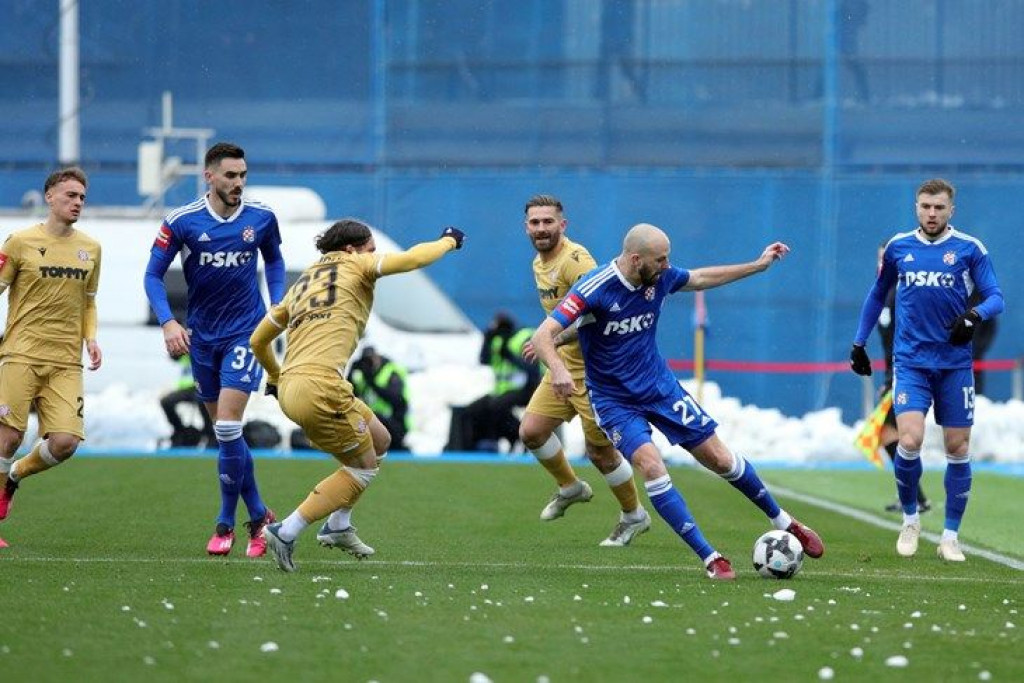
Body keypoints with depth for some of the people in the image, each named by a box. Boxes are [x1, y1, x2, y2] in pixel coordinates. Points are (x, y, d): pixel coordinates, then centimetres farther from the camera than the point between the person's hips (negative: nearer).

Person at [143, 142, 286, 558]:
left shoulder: (261, 218, -4)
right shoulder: (181, 222, -8)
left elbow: (274, 260, 16)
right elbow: (153, 275, -3)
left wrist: (278, 305, 3)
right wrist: (168, 322, -16)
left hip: (245, 333, -2)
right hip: (201, 336, 2)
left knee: (228, 428, -13)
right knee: (225, 432, 7)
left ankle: (226, 523, -1)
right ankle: (258, 516, 20)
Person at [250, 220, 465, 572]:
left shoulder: (303, 283, 26)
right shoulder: (353, 265, 6)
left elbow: (258, 341, 29)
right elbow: (413, 258, -1)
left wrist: (274, 376, 46)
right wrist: (448, 240, 18)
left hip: (289, 385, 8)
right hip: (317, 386, -8)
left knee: (380, 440, 24)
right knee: (363, 467, 6)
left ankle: (337, 527, 26)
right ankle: (286, 533, -3)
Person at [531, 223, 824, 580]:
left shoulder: (660, 278, -7)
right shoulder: (593, 289, -24)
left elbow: (699, 278, 16)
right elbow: (543, 336, -30)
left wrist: (758, 266, 18)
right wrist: (558, 369, -50)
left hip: (661, 387, 5)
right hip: (614, 400, -5)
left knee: (720, 459, 6)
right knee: (650, 464, -25)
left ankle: (785, 523, 27)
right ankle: (710, 558, -19)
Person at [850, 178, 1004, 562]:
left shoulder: (969, 249, -1)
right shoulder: (898, 247, 6)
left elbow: (995, 298, -3)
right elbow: (878, 295, 20)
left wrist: (975, 315, -24)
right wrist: (859, 344, 18)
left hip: (955, 363, 0)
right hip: (911, 361, 0)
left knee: (958, 448, 2)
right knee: (910, 440, -16)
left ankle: (950, 537, 14)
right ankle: (910, 519, 8)